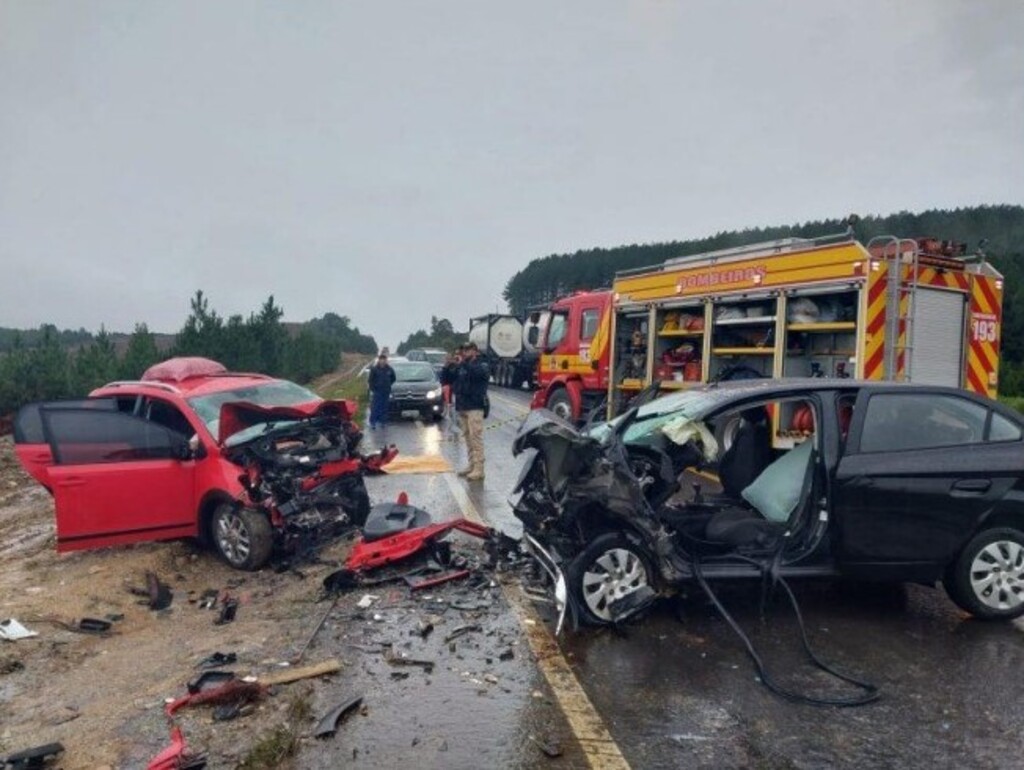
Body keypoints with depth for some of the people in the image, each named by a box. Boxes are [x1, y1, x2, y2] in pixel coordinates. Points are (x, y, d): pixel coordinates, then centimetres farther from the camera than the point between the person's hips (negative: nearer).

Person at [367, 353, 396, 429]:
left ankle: (383, 422, 18)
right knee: (375, 408, -5)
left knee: (384, 408, 7)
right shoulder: (374, 369, -7)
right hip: (376, 392, -3)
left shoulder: (389, 369, 1)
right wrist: (372, 389, -5)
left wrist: (388, 385, 9)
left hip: (386, 392, 3)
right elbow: (370, 380, -2)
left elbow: (393, 378, 15)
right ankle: (372, 423, 0)